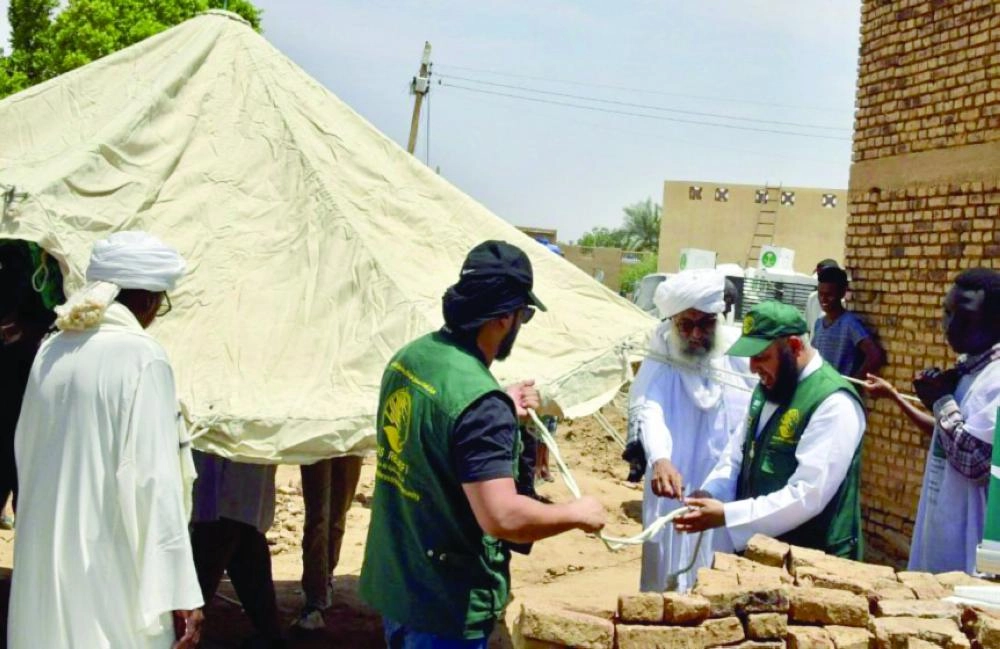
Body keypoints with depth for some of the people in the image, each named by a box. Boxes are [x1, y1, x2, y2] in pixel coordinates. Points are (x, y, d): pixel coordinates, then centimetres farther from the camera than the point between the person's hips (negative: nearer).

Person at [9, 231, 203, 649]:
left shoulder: (50, 352, 4)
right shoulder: (142, 357, -14)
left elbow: (25, 453, 14)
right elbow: (154, 478, -18)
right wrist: (180, 591, -16)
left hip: (42, 566, 6)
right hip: (111, 571, -6)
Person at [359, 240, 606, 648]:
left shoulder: (410, 357, 0)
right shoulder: (479, 400, -27)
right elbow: (503, 518, -32)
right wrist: (577, 513, -16)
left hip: (392, 581, 8)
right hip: (446, 605, -8)